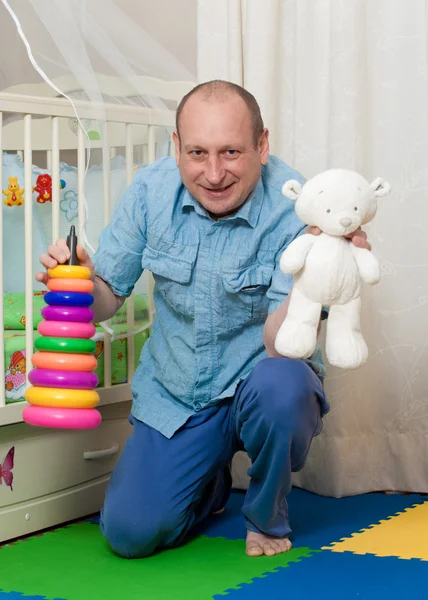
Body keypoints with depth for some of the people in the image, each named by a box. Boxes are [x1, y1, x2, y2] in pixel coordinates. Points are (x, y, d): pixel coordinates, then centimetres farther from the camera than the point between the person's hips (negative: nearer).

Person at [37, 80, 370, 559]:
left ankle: (268, 518, -5)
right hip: (173, 394, 3)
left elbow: (279, 345, -29)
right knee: (130, 533, -10)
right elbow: (106, 300, -3)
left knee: (279, 384, -38)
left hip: (256, 381, -3)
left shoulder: (294, 209, -23)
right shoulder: (151, 191, -12)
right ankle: (211, 482, 27)